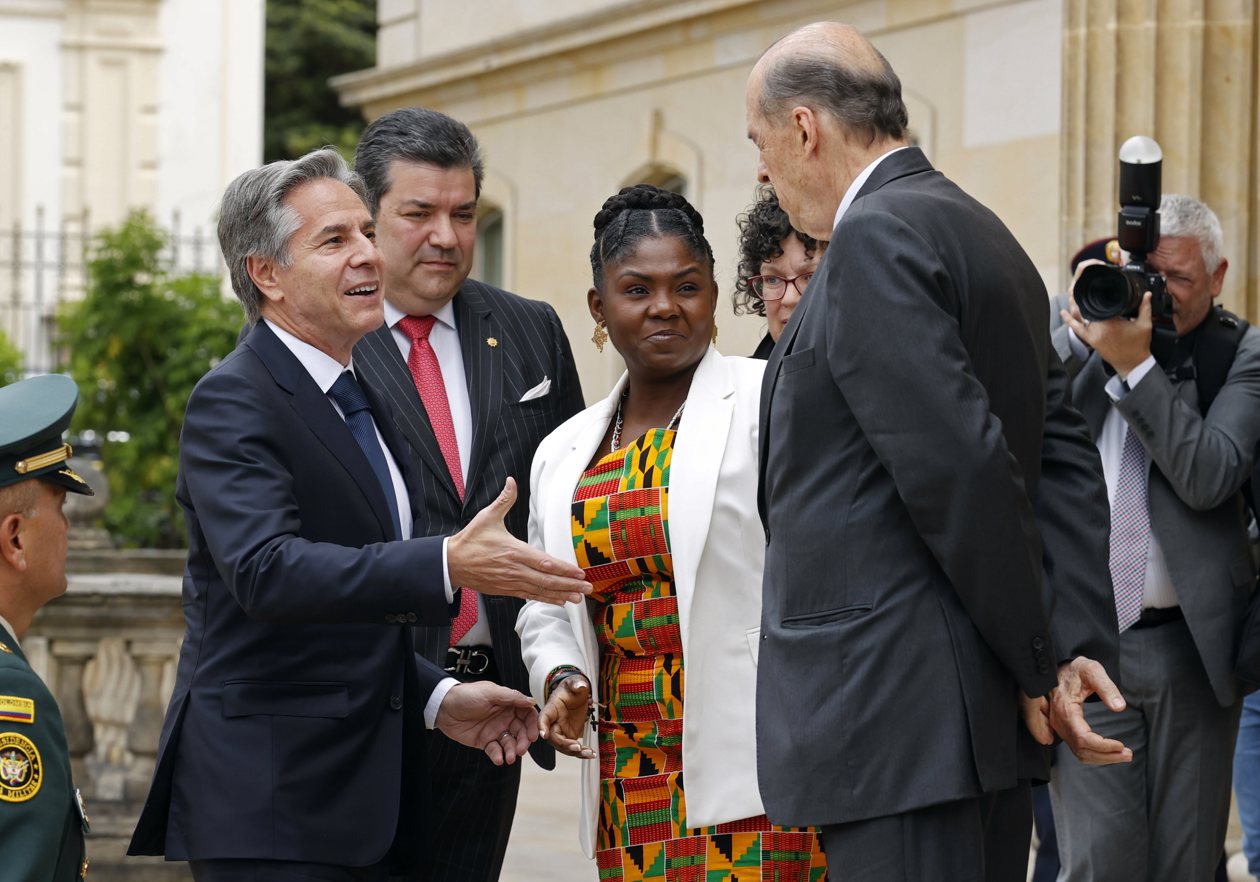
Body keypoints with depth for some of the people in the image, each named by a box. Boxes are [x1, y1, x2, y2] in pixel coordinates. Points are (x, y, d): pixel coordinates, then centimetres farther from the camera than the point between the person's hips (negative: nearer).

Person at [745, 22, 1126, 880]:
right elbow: (1065, 459, 13)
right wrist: (1076, 646, 4)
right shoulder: (982, 236, 17)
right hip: (987, 715, 10)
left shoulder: (875, 237, -12)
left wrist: (1040, 667, -8)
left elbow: (963, 470, -18)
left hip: (895, 721, -10)